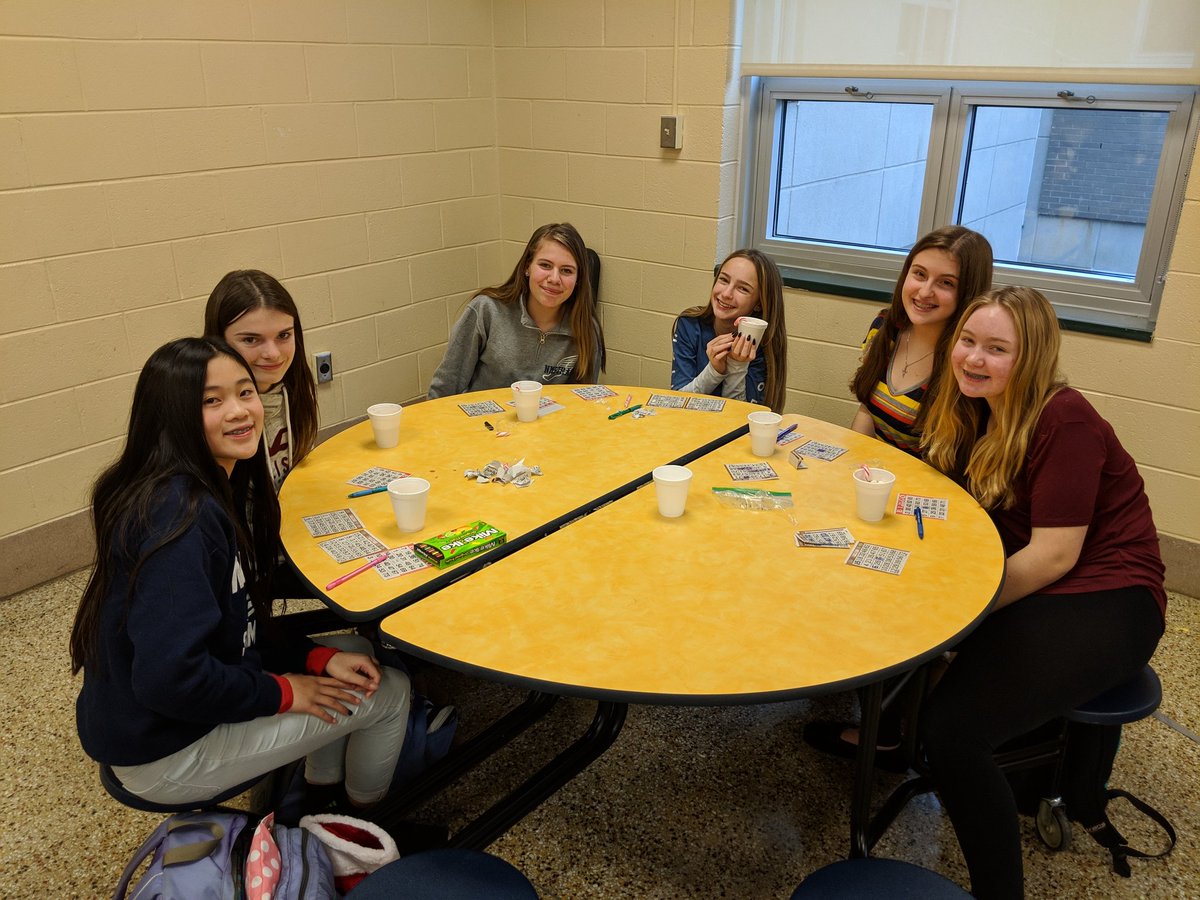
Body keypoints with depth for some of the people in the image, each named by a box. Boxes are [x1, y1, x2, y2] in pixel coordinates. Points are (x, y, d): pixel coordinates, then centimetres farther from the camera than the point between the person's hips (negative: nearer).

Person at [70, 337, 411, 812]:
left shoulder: (217, 490, 1)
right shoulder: (181, 515, -29)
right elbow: (168, 679, -32)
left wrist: (319, 658, -4)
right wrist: (282, 692, -18)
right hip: (164, 756, -9)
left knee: (353, 649, 15)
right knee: (390, 691, 1)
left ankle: (321, 792, 30)